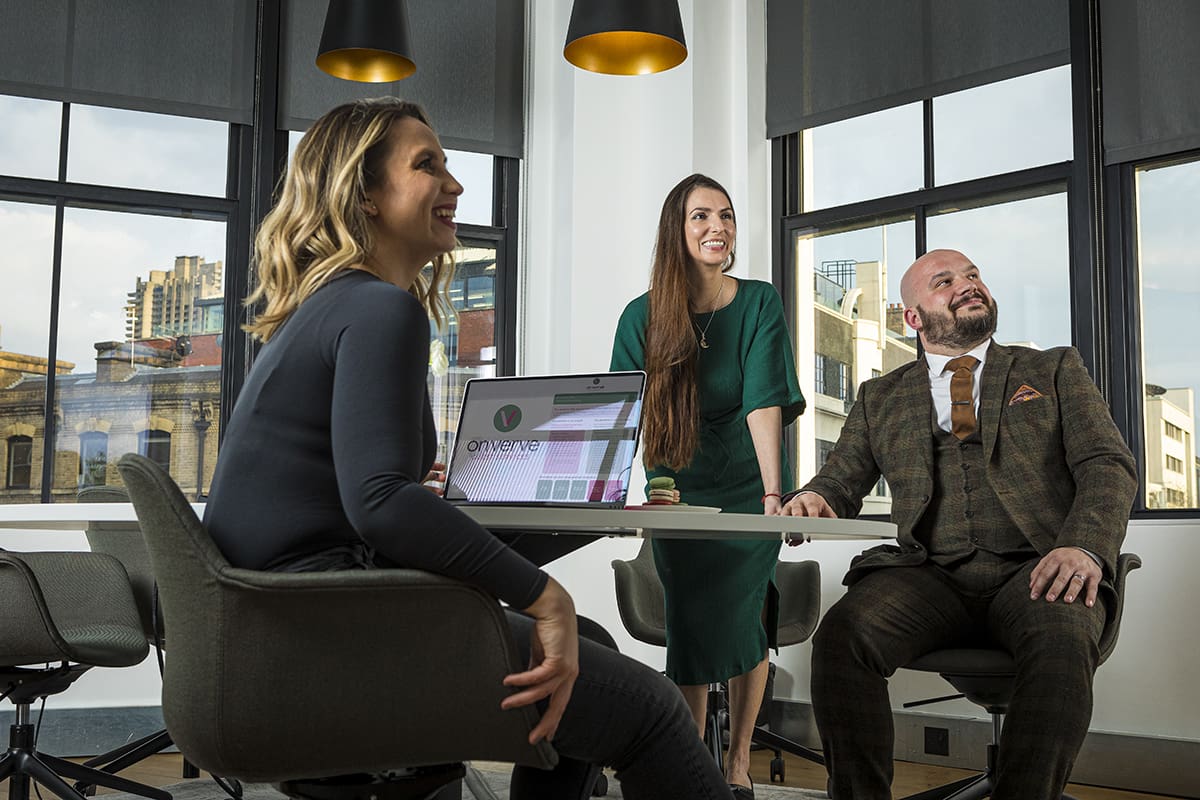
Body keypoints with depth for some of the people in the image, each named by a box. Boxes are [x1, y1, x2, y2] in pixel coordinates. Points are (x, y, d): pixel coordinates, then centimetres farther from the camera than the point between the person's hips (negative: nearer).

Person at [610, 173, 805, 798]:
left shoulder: (759, 304, -8)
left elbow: (764, 401, -19)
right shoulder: (643, 317, -5)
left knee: (738, 619, -8)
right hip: (676, 493, 1)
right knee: (694, 619, -11)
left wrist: (774, 495, -29)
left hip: (748, 490, 0)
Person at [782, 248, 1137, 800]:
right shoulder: (880, 398, 23)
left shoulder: (1056, 370, 19)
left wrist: (1084, 547, -14)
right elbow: (842, 479, 20)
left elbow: (1108, 465, 8)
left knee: (1062, 642, -37)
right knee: (842, 632, -30)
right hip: (927, 576, 1)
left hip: (1033, 568, -1)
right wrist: (813, 498, -8)